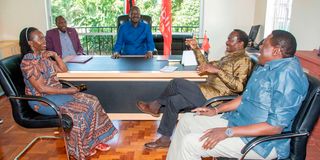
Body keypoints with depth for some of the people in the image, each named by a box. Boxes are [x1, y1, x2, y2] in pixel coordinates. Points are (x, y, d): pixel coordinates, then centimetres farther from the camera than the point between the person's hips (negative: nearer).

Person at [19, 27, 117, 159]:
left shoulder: (43, 56, 8)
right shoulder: (28, 62, -19)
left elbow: (64, 69, 12)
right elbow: (41, 89, -23)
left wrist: (55, 55, -3)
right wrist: (67, 91, -20)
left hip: (56, 93, 8)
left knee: (91, 102, -6)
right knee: (80, 110, -22)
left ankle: (94, 140, 3)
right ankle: (82, 147, 0)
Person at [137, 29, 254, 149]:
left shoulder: (243, 60, -9)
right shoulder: (230, 56, 21)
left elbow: (239, 87, -24)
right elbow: (206, 66, 22)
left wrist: (217, 70, -27)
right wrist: (196, 49, 13)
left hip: (214, 97, -10)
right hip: (208, 92, 10)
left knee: (177, 83, -16)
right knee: (173, 101, -1)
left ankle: (155, 106, 6)